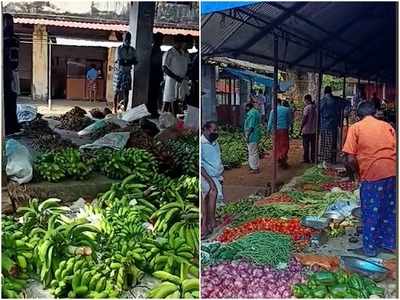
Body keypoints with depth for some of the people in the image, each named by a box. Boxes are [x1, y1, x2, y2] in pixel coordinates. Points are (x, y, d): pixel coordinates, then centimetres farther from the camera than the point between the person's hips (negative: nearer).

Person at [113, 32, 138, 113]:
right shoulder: (119, 48, -2)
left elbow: (135, 61, 0)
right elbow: (120, 60, -12)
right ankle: (115, 109, 4)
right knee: (117, 91, 0)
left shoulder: (132, 50, 7)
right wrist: (130, 61, -10)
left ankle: (124, 110, 4)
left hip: (128, 72, 3)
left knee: (126, 92, 1)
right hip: (120, 72, -3)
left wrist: (124, 61, -8)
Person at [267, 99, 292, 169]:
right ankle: (283, 157, -17)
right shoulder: (287, 110, 0)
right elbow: (290, 120, 7)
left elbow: (270, 121, 1)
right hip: (284, 129, -1)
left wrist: (268, 129, 12)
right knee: (285, 145, 3)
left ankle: (279, 160, 15)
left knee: (278, 146, 10)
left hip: (276, 130, 1)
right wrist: (288, 127, 22)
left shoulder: (273, 110, -2)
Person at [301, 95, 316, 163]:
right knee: (313, 145, 12)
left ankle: (306, 159, 5)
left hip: (306, 130, -6)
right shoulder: (315, 107, 4)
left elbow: (304, 119, -14)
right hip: (314, 129, 6)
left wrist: (301, 127, -3)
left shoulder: (307, 108, -14)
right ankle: (313, 158, 16)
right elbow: (316, 118, 8)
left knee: (306, 145, 2)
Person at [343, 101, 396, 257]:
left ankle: (369, 248, 20)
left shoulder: (355, 128, 2)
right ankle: (388, 244, 33)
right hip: (392, 172, 5)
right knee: (390, 210, 19)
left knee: (371, 212, 9)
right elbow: (395, 149, 9)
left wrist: (358, 172, 10)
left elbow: (350, 159, -7)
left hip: (373, 174, -4)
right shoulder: (387, 125, 15)